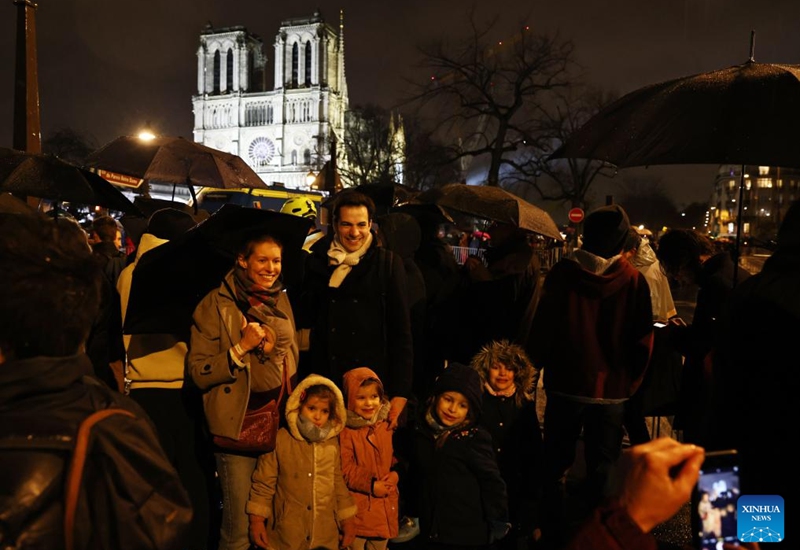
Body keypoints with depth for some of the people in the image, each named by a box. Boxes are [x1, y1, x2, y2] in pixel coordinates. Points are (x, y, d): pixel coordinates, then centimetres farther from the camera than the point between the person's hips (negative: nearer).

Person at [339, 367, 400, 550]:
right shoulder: (346, 432, -15)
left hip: (385, 505, 5)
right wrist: (371, 485, -18)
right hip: (358, 506, -5)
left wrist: (395, 476, -12)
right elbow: (345, 470, -16)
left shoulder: (387, 427, 1)